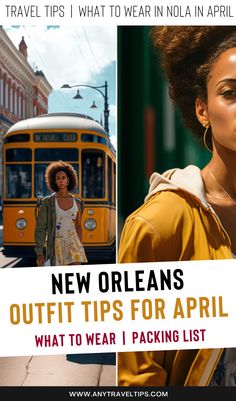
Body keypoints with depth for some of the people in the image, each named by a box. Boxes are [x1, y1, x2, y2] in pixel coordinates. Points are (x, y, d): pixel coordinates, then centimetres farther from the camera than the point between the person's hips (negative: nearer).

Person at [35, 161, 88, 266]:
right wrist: (39, 253, -9)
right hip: (56, 246, -2)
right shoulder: (47, 202, -4)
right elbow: (40, 229, -4)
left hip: (72, 245, 2)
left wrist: (80, 248, 12)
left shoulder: (76, 202, 5)